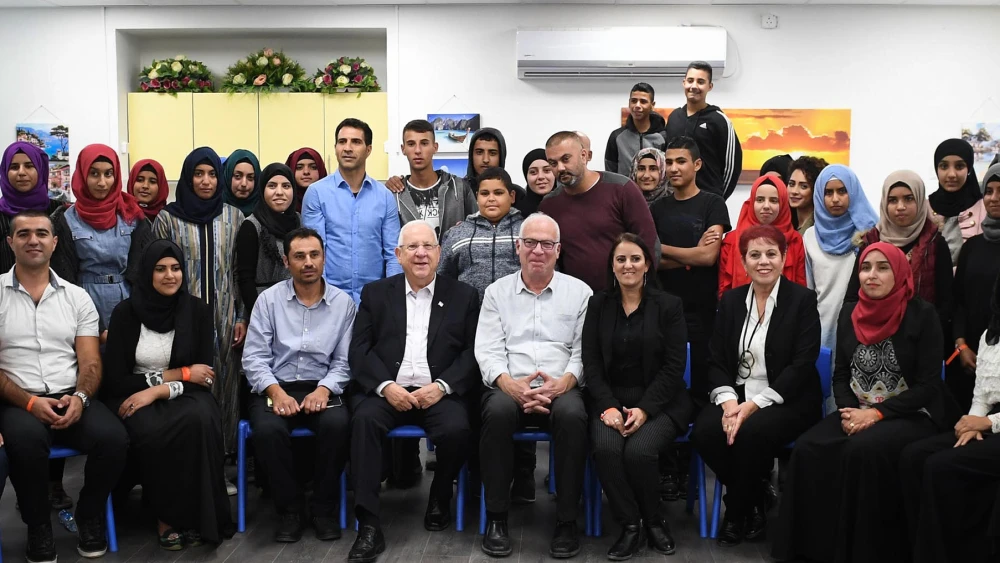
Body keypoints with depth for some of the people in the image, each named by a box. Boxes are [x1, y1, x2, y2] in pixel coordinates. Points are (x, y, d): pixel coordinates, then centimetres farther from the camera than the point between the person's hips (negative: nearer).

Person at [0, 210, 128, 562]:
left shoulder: (77, 297, 11)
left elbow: (90, 362, 6)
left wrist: (80, 398, -16)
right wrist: (30, 402, -17)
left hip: (72, 398, 2)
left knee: (113, 437, -27)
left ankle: (90, 515, 3)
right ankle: (38, 524, -9)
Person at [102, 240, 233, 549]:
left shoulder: (198, 310, 1)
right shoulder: (126, 312, -4)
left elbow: (203, 377, -1)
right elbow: (115, 380, -6)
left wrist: (158, 390, -17)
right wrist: (178, 374, -9)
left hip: (184, 395, 1)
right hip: (134, 398, -1)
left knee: (200, 420, -34)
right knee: (151, 433, -35)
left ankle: (197, 516, -19)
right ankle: (168, 516, -12)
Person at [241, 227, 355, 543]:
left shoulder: (343, 303, 3)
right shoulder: (269, 299, 2)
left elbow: (344, 362, 1)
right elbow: (254, 357, -2)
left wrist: (323, 390, -18)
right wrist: (276, 391, -18)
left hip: (321, 388, 0)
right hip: (275, 388, 0)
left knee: (337, 423, -32)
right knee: (267, 429, -32)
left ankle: (324, 508, -11)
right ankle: (289, 508, -10)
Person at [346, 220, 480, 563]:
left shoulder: (463, 296, 11)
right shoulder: (375, 293, 13)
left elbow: (473, 353, 3)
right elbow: (360, 349, 5)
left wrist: (441, 386, -13)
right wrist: (386, 386, -12)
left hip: (438, 392, 0)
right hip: (386, 389, 1)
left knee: (456, 428, -30)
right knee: (364, 419, -31)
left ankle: (440, 500, 2)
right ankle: (368, 526, -28)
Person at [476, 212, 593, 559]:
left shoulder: (579, 292, 12)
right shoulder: (497, 292, 14)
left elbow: (584, 351, 4)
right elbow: (488, 351, 4)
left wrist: (562, 383, -16)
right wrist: (510, 384, -16)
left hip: (561, 388, 0)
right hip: (509, 387, 0)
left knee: (573, 414, -34)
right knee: (498, 410, -34)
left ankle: (566, 522, -21)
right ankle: (496, 519, -20)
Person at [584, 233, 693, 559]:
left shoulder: (669, 306, 4)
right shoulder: (598, 305, 10)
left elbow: (673, 366, -3)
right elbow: (591, 363, 4)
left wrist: (644, 409, -15)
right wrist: (609, 406, -12)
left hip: (659, 401, -2)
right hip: (611, 398, 2)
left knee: (639, 450, -30)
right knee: (605, 447, -30)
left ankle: (653, 519, -2)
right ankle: (631, 524, -12)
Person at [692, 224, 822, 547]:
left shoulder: (802, 300, -4)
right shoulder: (731, 300, 9)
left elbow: (801, 366, -12)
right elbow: (717, 360, 5)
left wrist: (754, 405, -21)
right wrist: (728, 400, -15)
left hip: (787, 400, -4)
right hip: (737, 395, 4)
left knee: (752, 433, -34)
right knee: (704, 432, -26)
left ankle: (737, 512, -7)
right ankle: (754, 502, -2)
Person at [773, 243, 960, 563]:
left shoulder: (922, 315, -7)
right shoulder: (850, 313, 7)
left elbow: (928, 385, -10)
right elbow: (841, 375, 11)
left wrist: (877, 414, -18)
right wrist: (849, 411, -9)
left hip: (912, 416, -4)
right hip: (858, 412, 5)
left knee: (864, 450, -34)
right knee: (808, 449, -23)